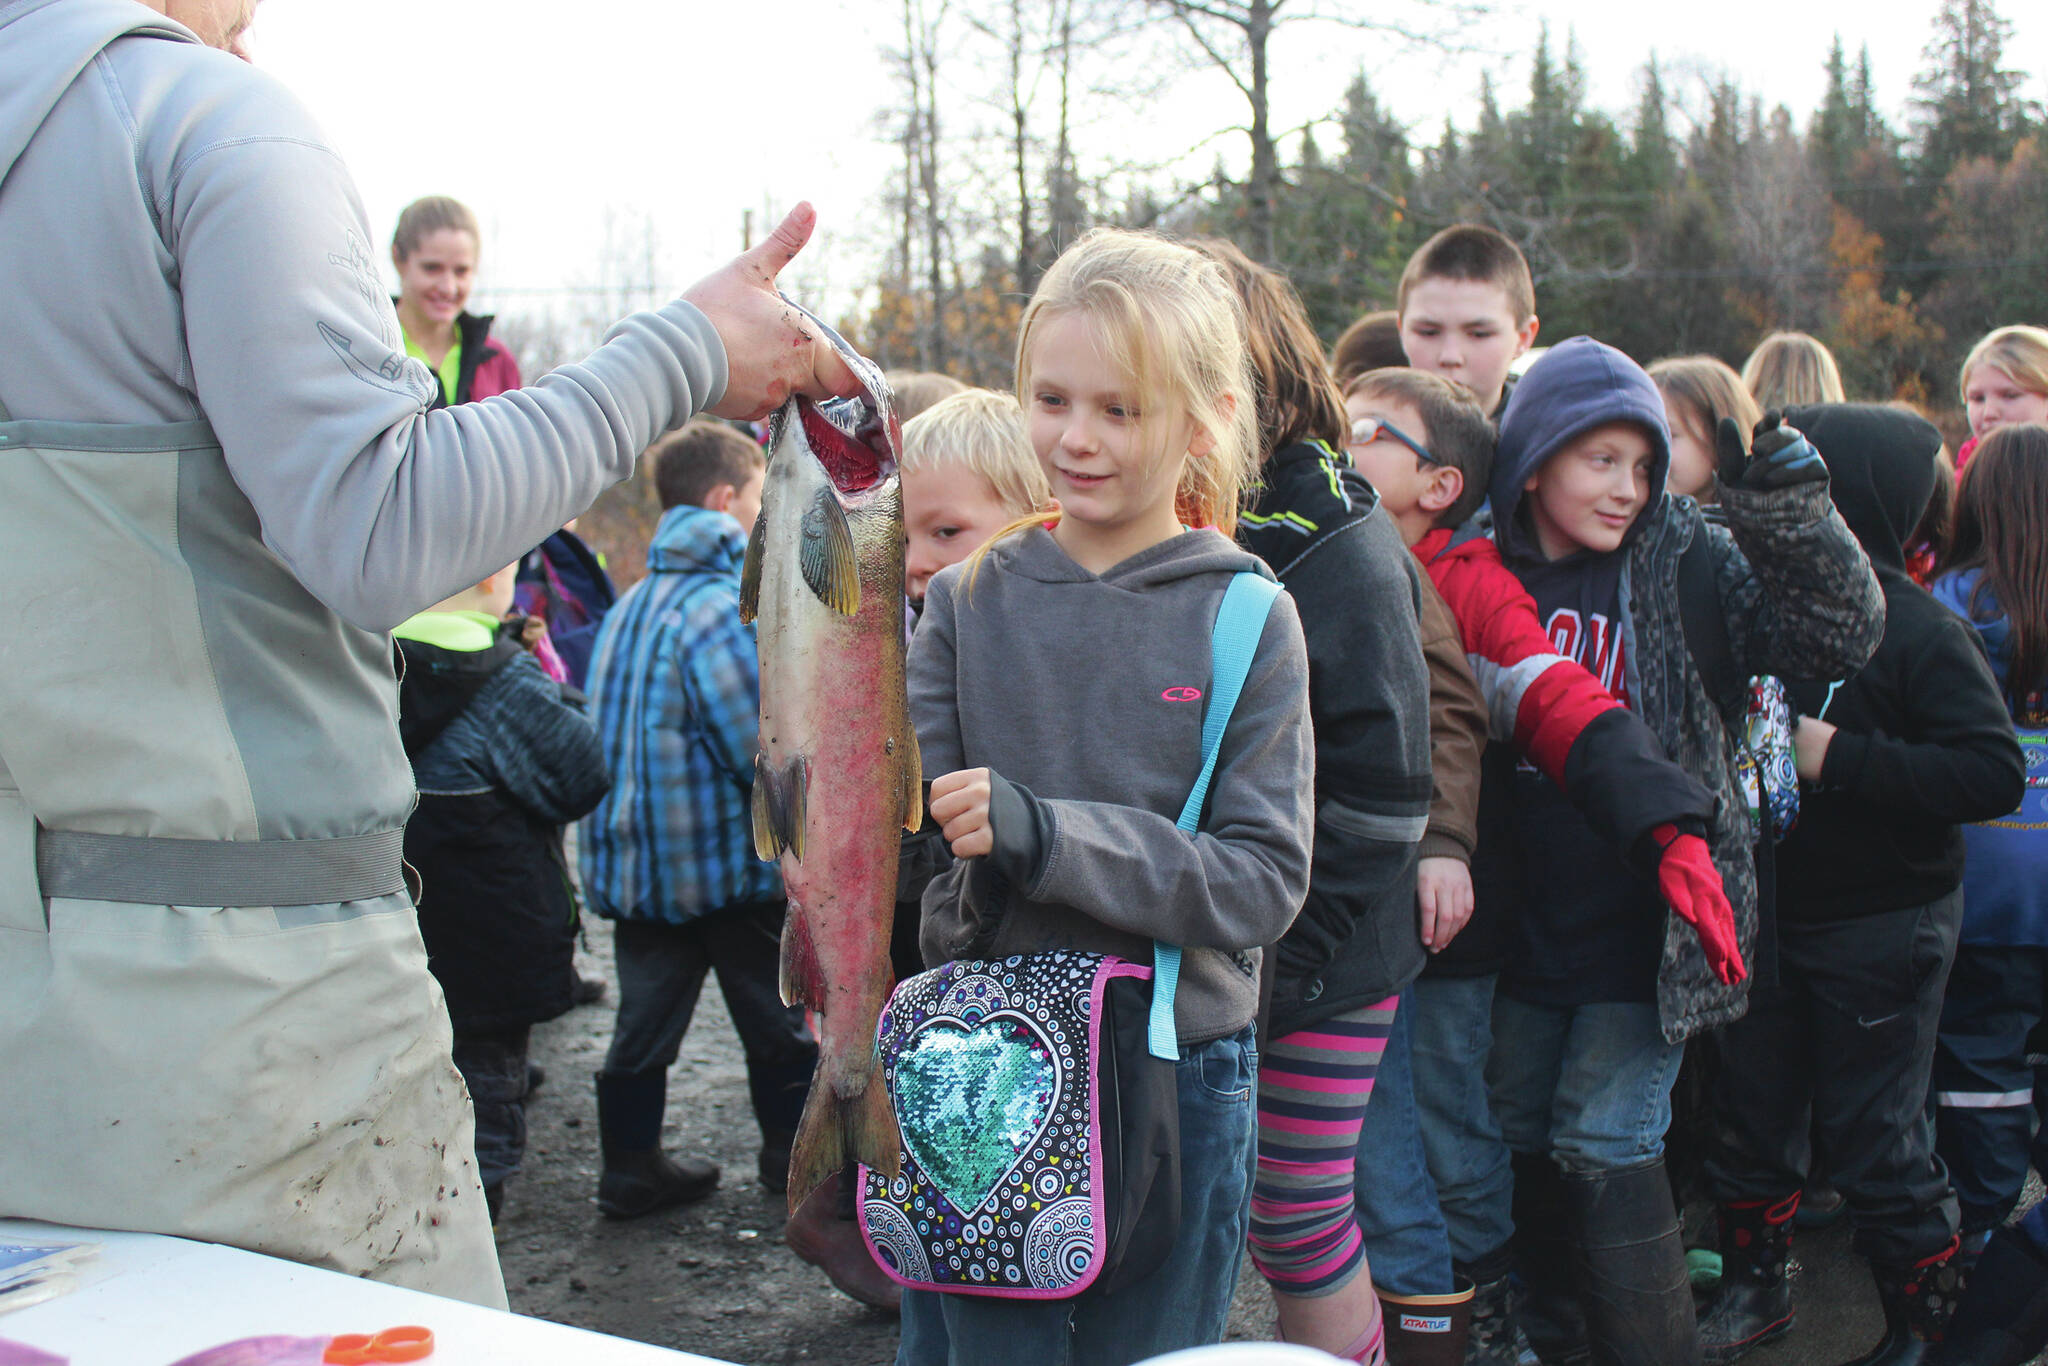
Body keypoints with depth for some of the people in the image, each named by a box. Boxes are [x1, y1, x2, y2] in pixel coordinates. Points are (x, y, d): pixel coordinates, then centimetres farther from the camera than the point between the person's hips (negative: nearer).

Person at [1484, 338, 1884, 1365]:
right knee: (1520, 1137, 16)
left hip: (1641, 928, -3)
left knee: (1608, 1146, -3)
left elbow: (1841, 635, -14)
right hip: (1525, 924, 4)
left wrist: (1785, 508, -24)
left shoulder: (1687, 564, -6)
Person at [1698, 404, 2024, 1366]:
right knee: (1750, 1116, 16)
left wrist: (1842, 759, -26)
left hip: (1880, 930, -6)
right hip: (1764, 915, 6)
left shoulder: (1919, 630, -15)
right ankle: (1755, 1286, 36)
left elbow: (1994, 775, -24)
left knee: (1874, 1141, 4)